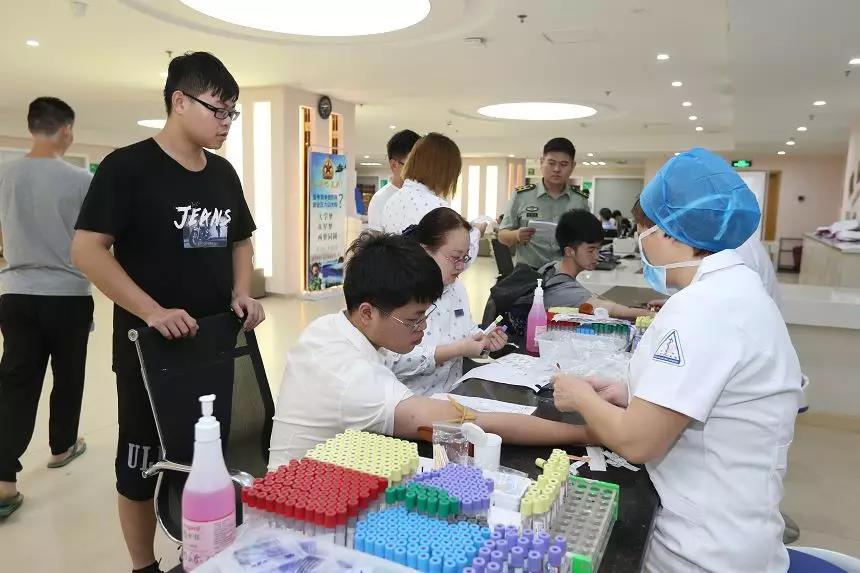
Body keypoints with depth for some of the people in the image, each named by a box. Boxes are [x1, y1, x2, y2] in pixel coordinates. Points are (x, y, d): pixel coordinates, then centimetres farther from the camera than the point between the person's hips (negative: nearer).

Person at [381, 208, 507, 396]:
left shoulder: (455, 286, 10)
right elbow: (393, 360, -26)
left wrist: (485, 340, 2)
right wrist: (456, 350, -23)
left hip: (453, 393, 8)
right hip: (413, 400, -8)